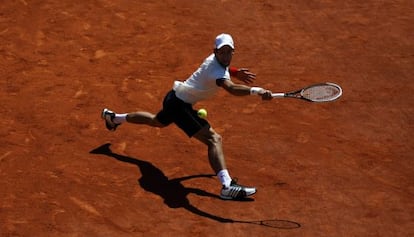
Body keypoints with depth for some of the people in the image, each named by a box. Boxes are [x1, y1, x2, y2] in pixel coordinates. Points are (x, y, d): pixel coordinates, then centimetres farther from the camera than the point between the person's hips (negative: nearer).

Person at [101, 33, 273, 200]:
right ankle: (227, 186, -40)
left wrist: (236, 73, 9)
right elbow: (231, 88, -51)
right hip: (180, 104, -11)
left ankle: (113, 117, 62)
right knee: (213, 139, -25)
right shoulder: (217, 71, -29)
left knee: (157, 121, 40)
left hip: (174, 97, 11)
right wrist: (256, 90, -65)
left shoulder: (214, 59, -1)